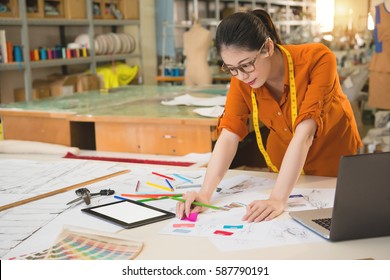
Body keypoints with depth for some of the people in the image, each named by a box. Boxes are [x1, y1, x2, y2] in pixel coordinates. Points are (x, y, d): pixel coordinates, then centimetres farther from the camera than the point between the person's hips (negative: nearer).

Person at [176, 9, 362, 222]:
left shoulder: (317, 59, -29)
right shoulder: (242, 79, -18)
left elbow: (304, 134, -35)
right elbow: (229, 136, -22)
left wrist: (277, 199, -42)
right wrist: (205, 193, -36)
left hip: (335, 168, -2)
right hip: (283, 168, 2)